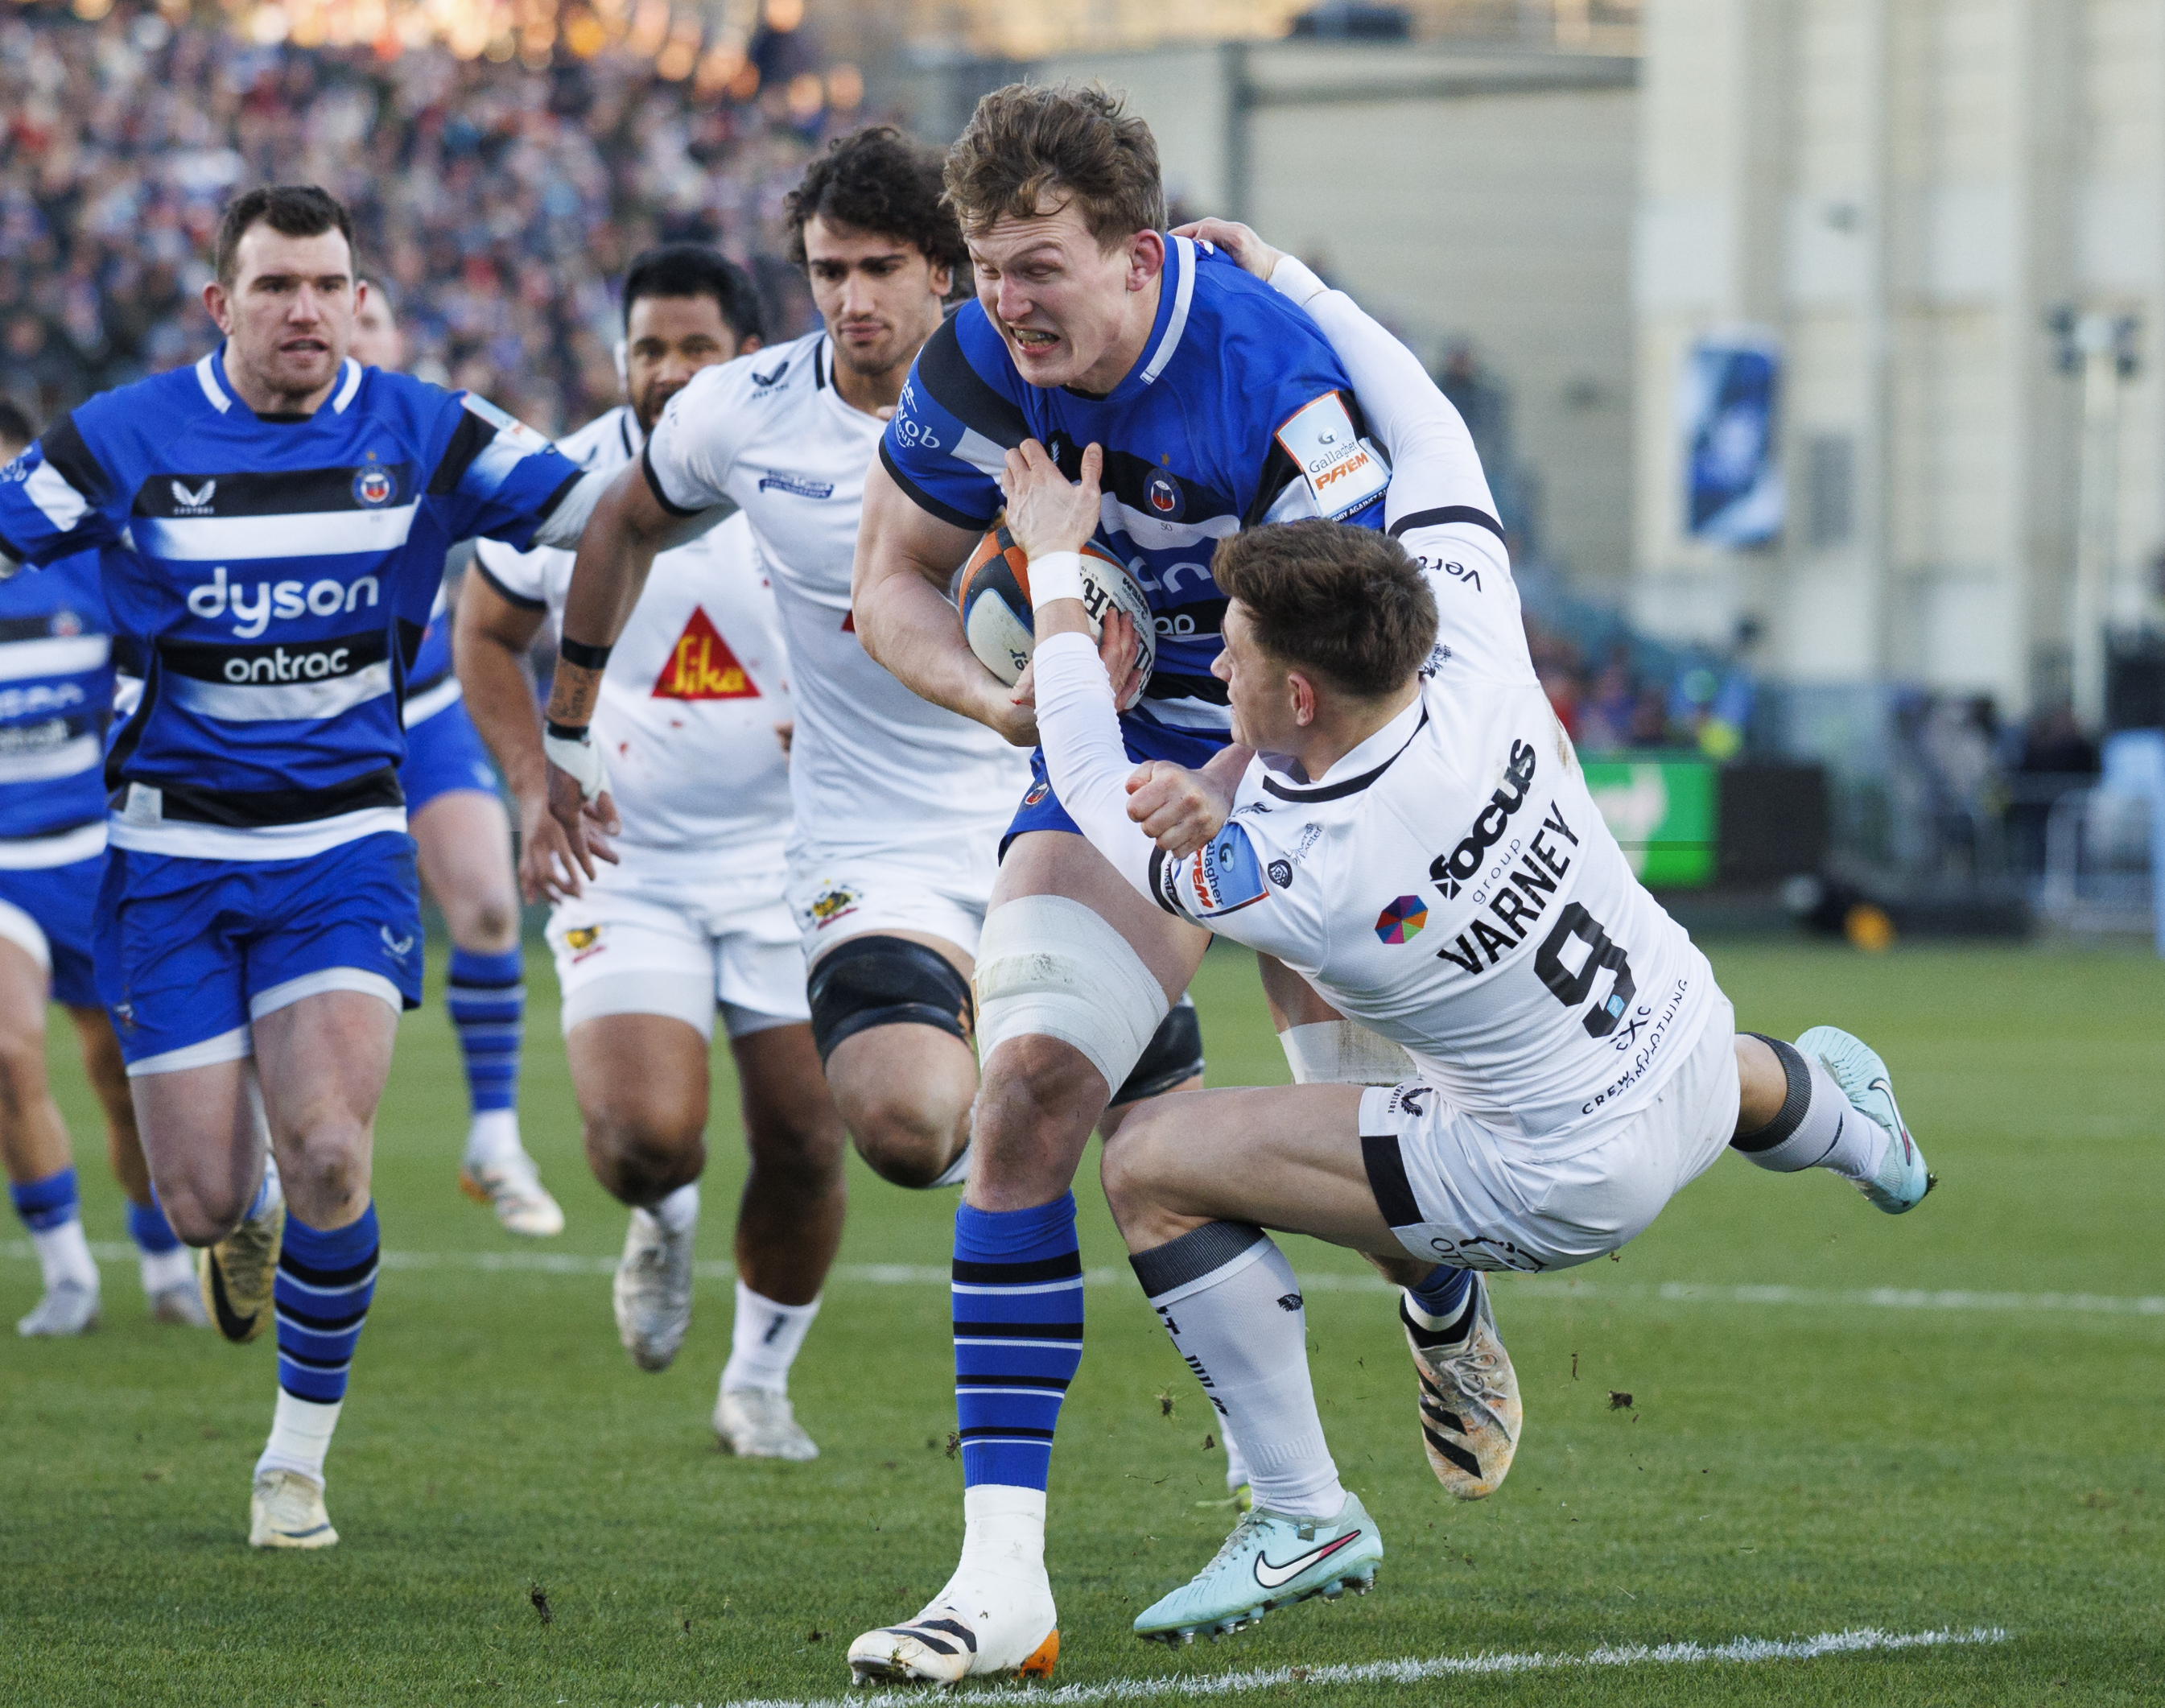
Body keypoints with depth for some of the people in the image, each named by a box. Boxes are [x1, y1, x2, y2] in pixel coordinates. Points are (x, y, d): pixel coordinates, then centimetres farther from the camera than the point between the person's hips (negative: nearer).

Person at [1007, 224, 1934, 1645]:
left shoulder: (1290, 872, -30)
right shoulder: (1478, 662, -19)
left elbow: (1100, 799, -10)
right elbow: (1433, 434, -1)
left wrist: (1055, 572, -4)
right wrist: (1289, 282, 4)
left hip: (1566, 1185, -6)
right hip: (1687, 1049, 7)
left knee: (1153, 1165, -4)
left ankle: (1305, 1521, 5)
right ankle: (1822, 1108, 74)